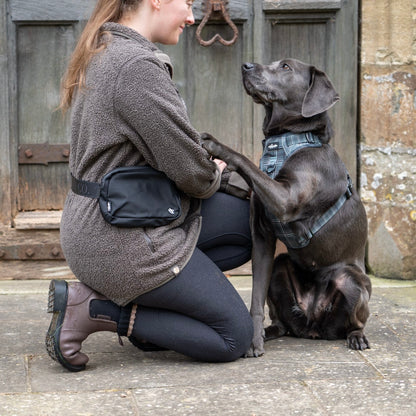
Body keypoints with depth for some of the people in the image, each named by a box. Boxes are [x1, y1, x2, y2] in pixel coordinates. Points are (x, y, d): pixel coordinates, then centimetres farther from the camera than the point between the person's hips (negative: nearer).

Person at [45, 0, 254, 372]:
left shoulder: (102, 55, 11)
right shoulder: (137, 66, -22)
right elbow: (188, 169, -19)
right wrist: (215, 176, 4)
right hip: (126, 244, -10)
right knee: (235, 337, 1)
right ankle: (93, 308, -3)